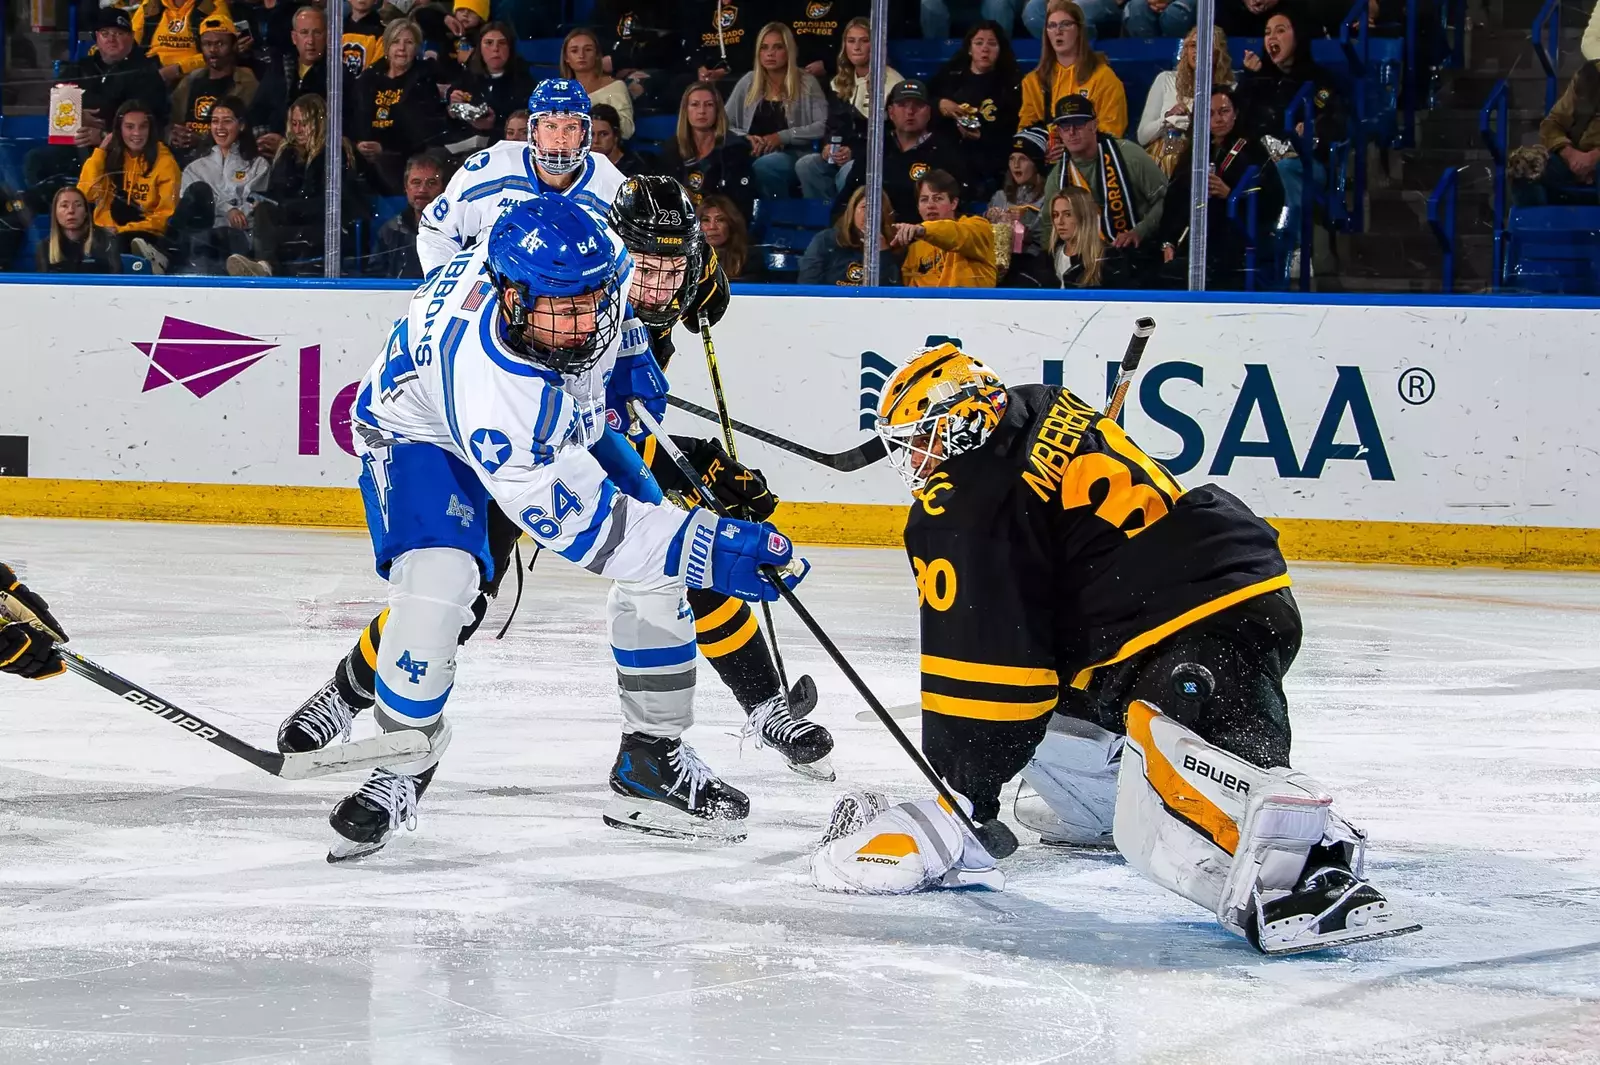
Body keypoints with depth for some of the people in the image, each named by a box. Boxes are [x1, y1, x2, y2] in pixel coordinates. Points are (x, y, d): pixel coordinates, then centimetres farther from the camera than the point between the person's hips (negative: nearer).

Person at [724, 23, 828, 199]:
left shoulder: (806, 83, 6)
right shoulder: (748, 82, 15)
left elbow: (823, 126, -4)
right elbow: (724, 125, 15)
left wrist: (783, 136, -13)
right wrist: (745, 138, -6)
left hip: (792, 154, -2)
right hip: (751, 154, 2)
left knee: (764, 166, -39)